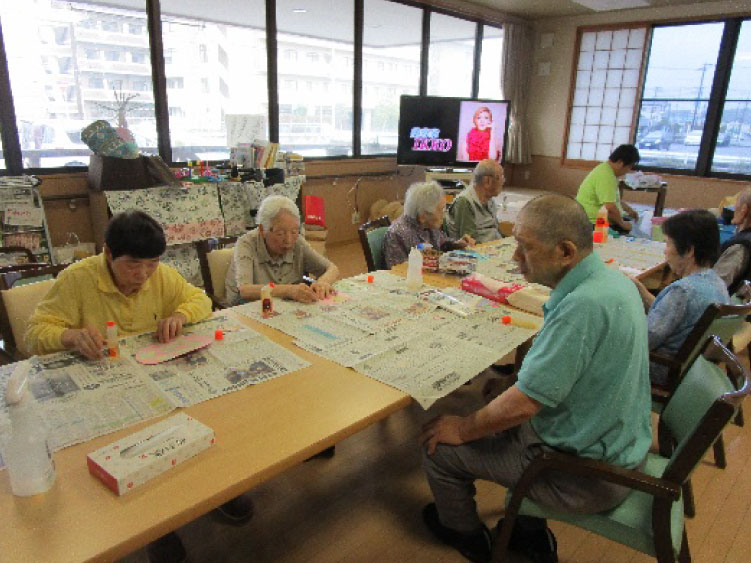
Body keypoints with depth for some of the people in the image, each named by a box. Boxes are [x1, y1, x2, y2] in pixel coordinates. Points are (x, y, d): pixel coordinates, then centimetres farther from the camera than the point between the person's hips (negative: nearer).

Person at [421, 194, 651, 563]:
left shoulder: (583, 306, -33)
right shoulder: (611, 279, -2)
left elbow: (522, 405, -29)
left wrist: (462, 429, -13)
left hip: (586, 474, -9)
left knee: (439, 447, 0)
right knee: (493, 414, 25)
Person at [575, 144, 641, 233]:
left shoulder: (606, 169, 13)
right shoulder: (606, 176, -21)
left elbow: (613, 199, 30)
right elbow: (610, 207, -29)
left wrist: (629, 209, 22)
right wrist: (622, 224, -14)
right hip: (593, 223, -11)